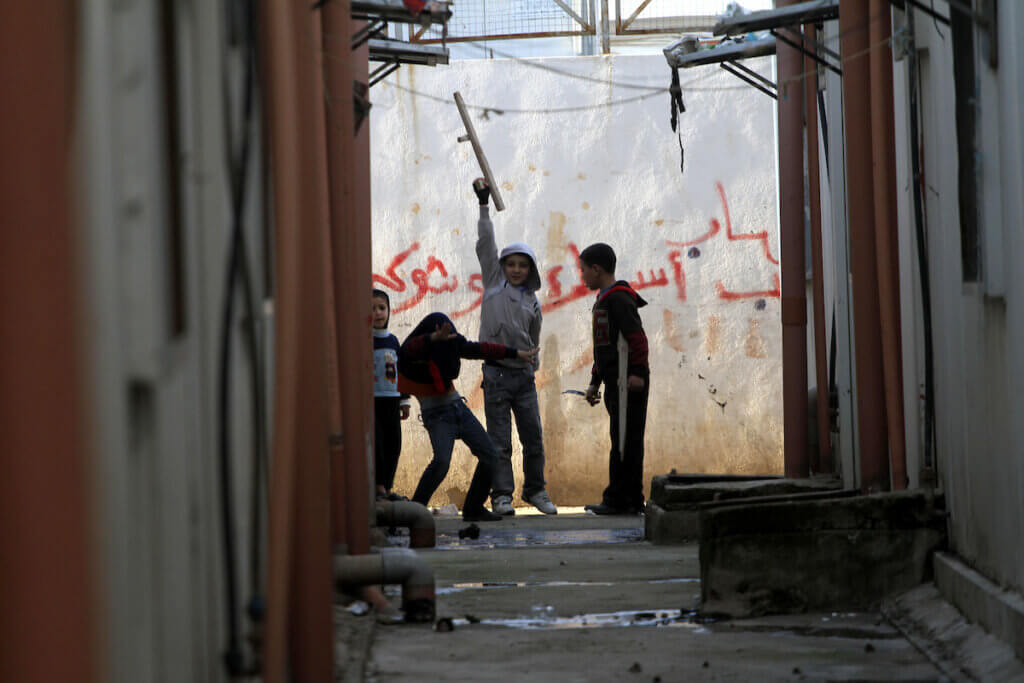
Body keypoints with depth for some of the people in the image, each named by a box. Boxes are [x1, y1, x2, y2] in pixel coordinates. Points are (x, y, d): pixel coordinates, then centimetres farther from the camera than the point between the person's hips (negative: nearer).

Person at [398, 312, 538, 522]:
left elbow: (479, 349, 15)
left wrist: (516, 354, 22)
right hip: (436, 413, -7)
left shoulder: (449, 345, 2)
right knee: (442, 460, -28)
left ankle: (473, 508, 19)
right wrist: (435, 338, -59)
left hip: (457, 407, 7)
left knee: (489, 454, 5)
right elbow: (408, 350, -40)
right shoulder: (414, 351, -15)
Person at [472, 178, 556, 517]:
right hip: (497, 372, -3)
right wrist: (484, 205, -7)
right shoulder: (494, 283, 5)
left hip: (524, 374, 3)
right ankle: (501, 495, -1)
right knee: (499, 440, -3)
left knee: (534, 438, 5)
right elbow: (485, 245, -1)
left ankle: (535, 489, 19)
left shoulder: (533, 302, 12)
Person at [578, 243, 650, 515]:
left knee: (625, 440, -8)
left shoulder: (618, 298, -11)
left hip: (628, 382, -10)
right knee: (623, 440, 10)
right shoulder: (604, 300, 21)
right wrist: (595, 382, 28)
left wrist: (638, 372, -27)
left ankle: (618, 500, -9)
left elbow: (637, 336, -20)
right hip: (616, 383, 10)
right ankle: (632, 500, 13)